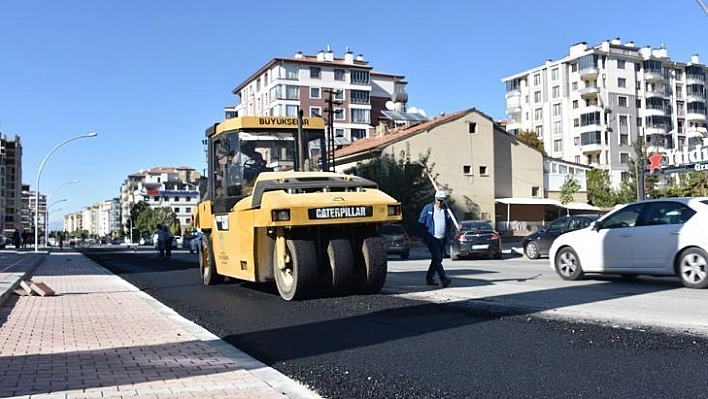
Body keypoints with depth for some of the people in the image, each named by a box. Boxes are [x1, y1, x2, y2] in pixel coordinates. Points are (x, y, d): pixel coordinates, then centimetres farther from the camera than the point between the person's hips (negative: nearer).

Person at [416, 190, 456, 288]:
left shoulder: (447, 210, 11)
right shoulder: (428, 208, 2)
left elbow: (450, 224, 14)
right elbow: (421, 222, 2)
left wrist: (449, 236, -2)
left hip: (442, 239, 5)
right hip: (432, 238, -5)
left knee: (438, 259, 8)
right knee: (437, 258, -14)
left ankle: (429, 278, 19)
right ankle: (444, 279, -19)